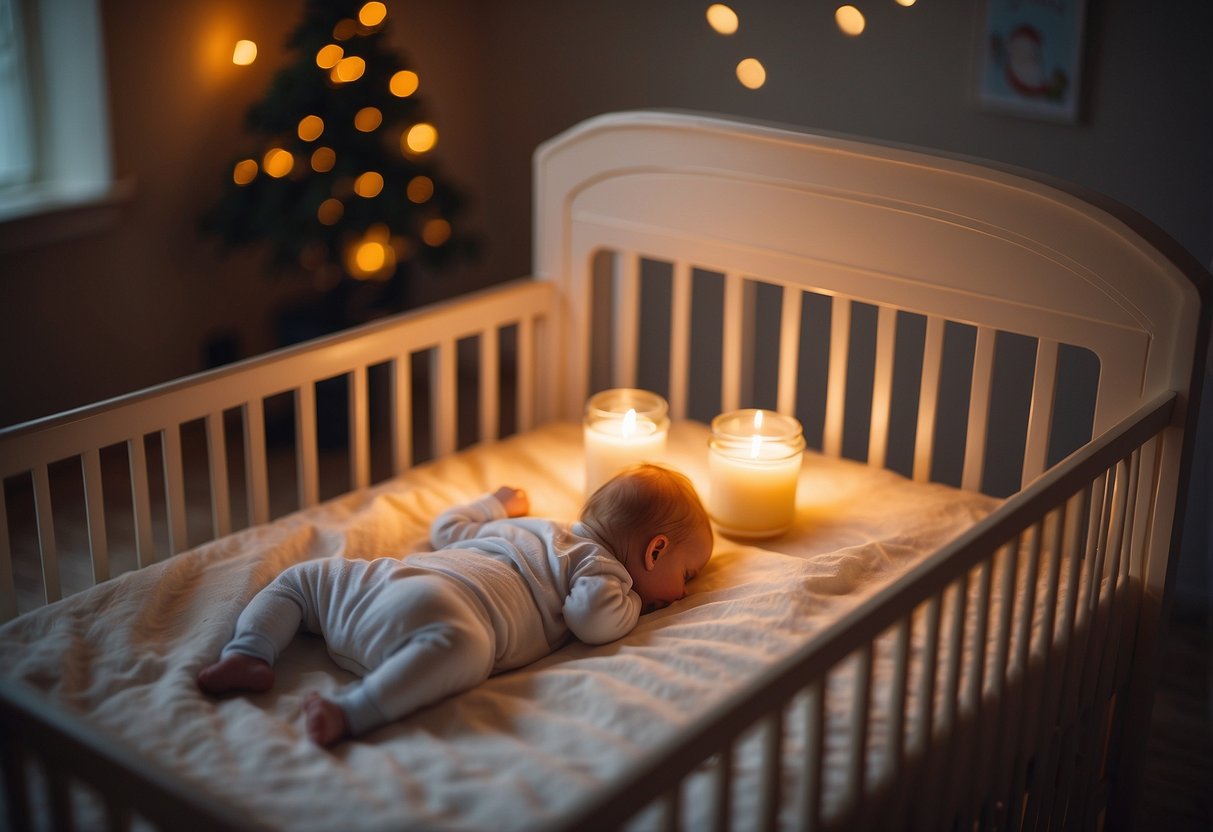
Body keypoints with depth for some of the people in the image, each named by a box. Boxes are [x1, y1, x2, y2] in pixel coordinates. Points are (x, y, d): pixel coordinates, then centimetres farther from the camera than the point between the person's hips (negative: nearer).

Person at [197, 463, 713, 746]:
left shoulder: (526, 527, 38)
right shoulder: (601, 565, 15)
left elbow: (447, 527, 47)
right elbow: (593, 619, -6)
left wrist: (498, 503, 66)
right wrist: (633, 601, 16)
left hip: (384, 577, 8)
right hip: (431, 603, -8)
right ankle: (351, 712, -53)